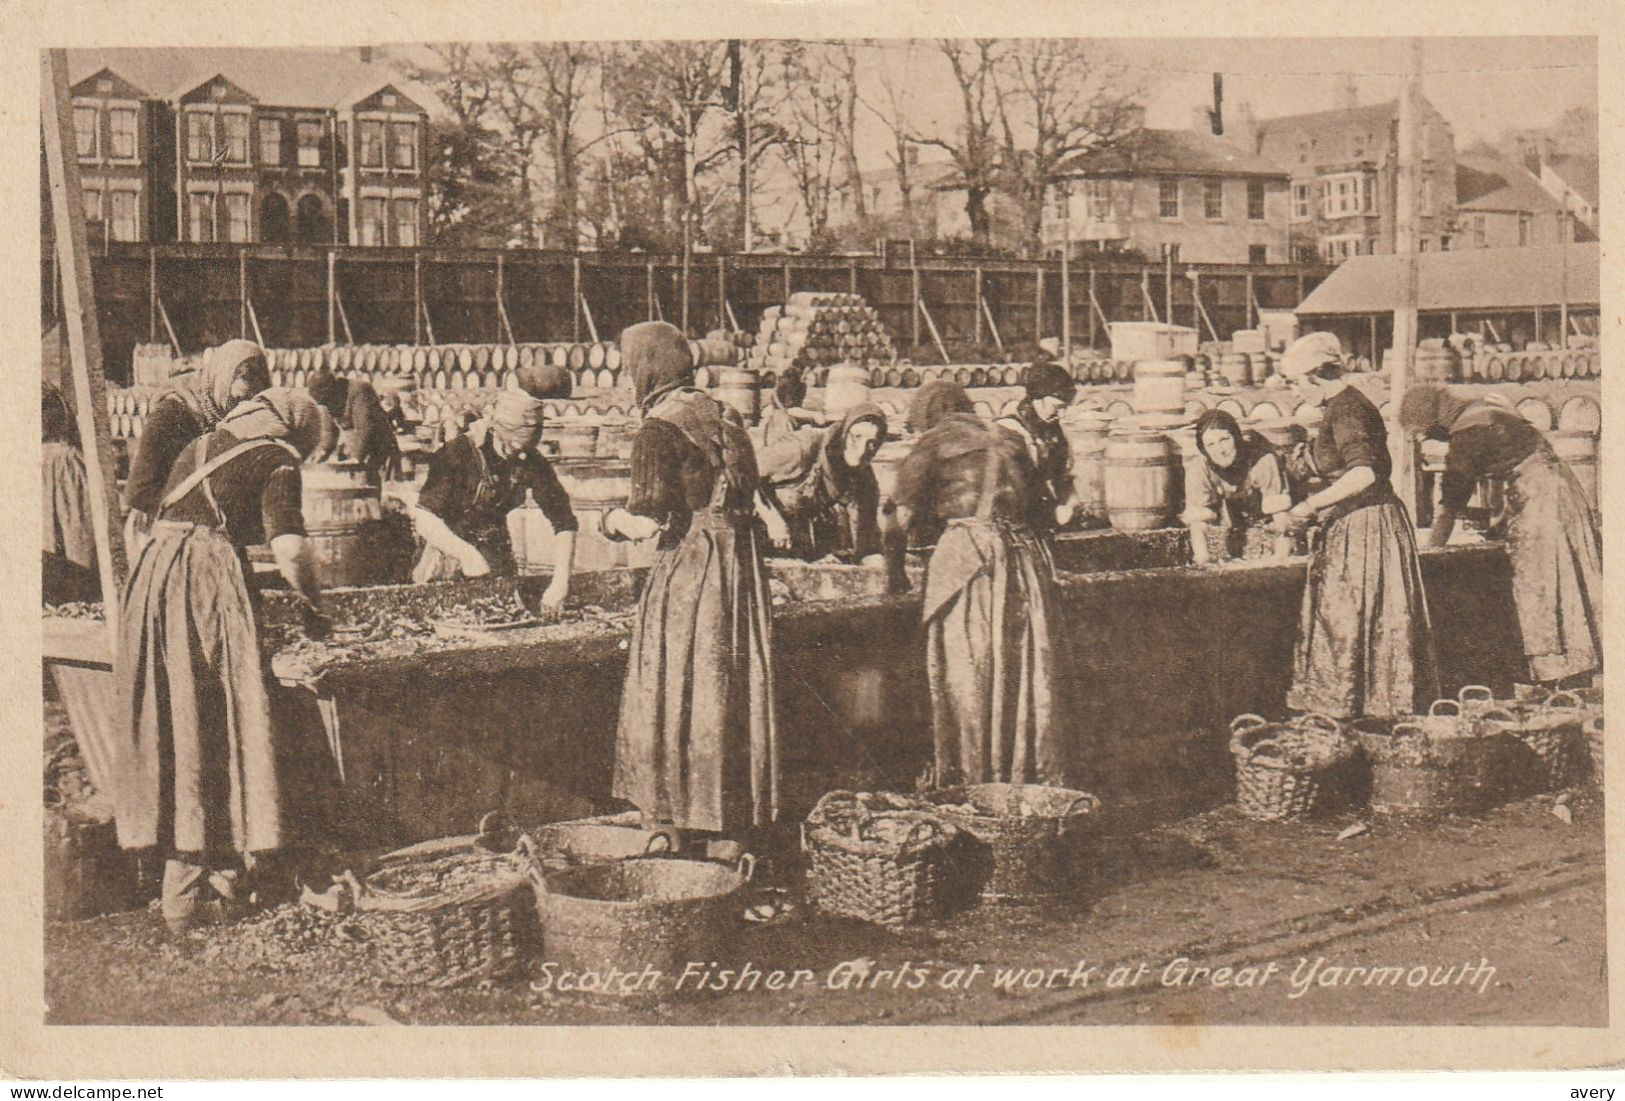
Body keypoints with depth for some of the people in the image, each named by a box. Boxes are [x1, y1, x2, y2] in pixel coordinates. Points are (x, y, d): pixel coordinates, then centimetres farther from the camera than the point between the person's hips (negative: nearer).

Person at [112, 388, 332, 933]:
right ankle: (222, 885, 0)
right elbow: (289, 550, -9)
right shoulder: (277, 459, 3)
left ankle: (181, 887, 15)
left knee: (168, 730, 9)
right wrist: (311, 605, 6)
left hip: (150, 577, 7)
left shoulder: (200, 447, 24)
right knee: (226, 729, -1)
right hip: (210, 583, -7)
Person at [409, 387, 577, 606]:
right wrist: (466, 555, -43)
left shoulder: (531, 463, -10)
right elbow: (424, 517, -30)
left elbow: (564, 522, -9)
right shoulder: (460, 453, -23)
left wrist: (560, 582, -21)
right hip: (449, 546, -4)